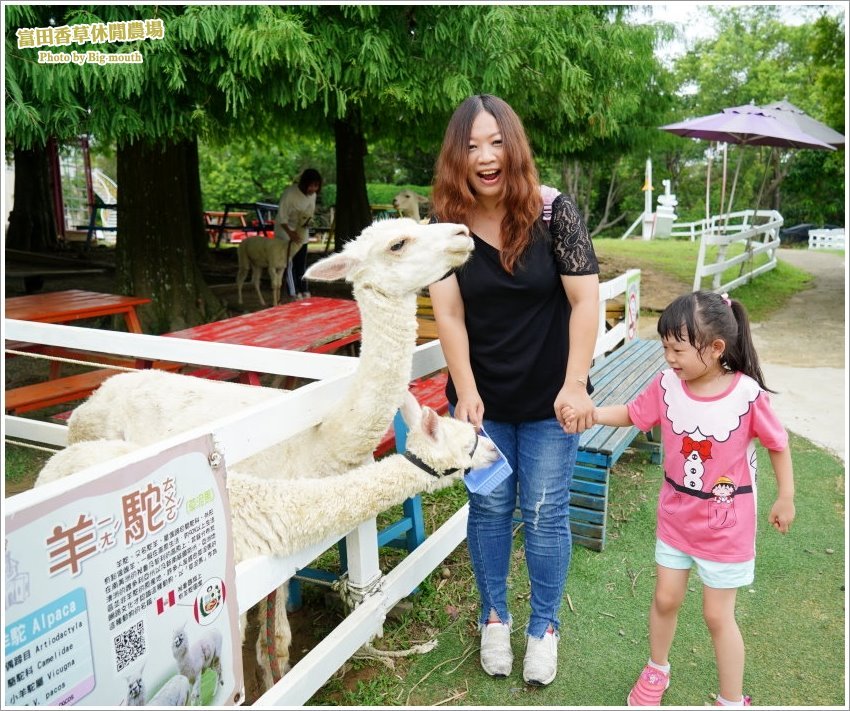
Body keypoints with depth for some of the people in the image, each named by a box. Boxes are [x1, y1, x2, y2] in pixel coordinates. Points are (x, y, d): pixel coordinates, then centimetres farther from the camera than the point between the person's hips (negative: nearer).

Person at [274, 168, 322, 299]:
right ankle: (293, 291, 1)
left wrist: (309, 220, -10)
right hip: (286, 230, -6)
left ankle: (303, 289, 17)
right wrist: (290, 233, -30)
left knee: (302, 262, 10)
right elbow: (281, 216, -23)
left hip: (302, 231, 6)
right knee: (289, 261, -4)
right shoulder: (290, 193, -27)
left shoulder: (313, 194, -8)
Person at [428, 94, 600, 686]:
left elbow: (586, 299, -13)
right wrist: (465, 392, -16)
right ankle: (494, 616, 35)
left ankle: (544, 626, 30)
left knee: (546, 513, 8)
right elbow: (448, 314, -10)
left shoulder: (555, 212, -12)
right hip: (481, 398, 2)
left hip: (548, 397, -1)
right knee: (489, 508, 13)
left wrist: (575, 386, -18)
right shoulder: (446, 224, -7)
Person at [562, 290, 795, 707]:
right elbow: (631, 414, 1)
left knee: (717, 615, 9)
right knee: (665, 598, 17)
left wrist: (786, 497, 1)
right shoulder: (667, 385, -14)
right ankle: (656, 671, 45)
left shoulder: (748, 395, -23)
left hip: (726, 525, -3)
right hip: (676, 516, 4)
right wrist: (588, 414, -16)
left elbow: (777, 443, -8)